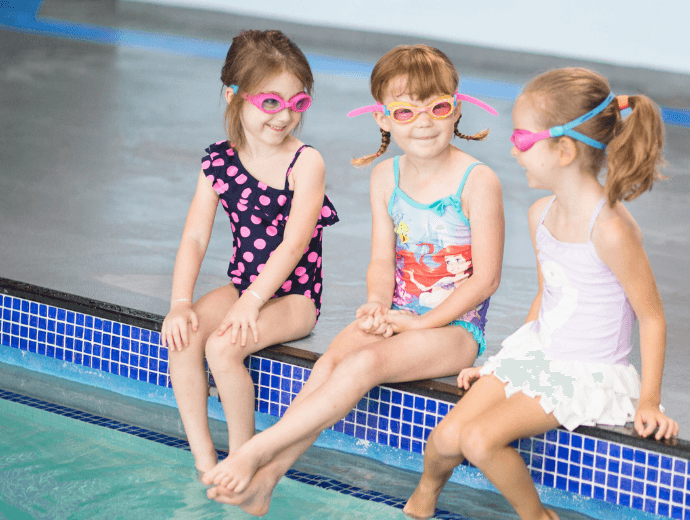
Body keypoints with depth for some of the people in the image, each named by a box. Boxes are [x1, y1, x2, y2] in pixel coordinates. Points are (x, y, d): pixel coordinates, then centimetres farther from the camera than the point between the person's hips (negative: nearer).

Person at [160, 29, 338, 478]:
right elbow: (195, 238, -2)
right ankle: (204, 462, -11)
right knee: (182, 337, -21)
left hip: (294, 295, -5)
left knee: (223, 347, -28)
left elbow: (293, 244, -21)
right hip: (242, 287, 5)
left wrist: (251, 301, -30)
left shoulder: (306, 163, -12)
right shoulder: (219, 161, 2)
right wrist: (181, 302, -17)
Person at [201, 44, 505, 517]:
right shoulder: (386, 177, 5)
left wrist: (418, 323, -14)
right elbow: (382, 260, 7)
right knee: (331, 361, -24)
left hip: (456, 325, -5)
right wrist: (377, 303, -15)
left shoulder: (478, 182, -12)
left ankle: (258, 450, -30)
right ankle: (265, 479, -31)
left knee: (364, 363, -30)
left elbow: (486, 278, -12)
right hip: (397, 316, 5)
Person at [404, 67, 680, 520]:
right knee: (448, 436, -8)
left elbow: (652, 317, -16)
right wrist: (501, 363, 18)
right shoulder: (542, 215, 2)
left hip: (589, 377, -7)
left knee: (481, 438, -23)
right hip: (534, 352, 7)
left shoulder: (611, 230, -25)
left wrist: (648, 402, -16)